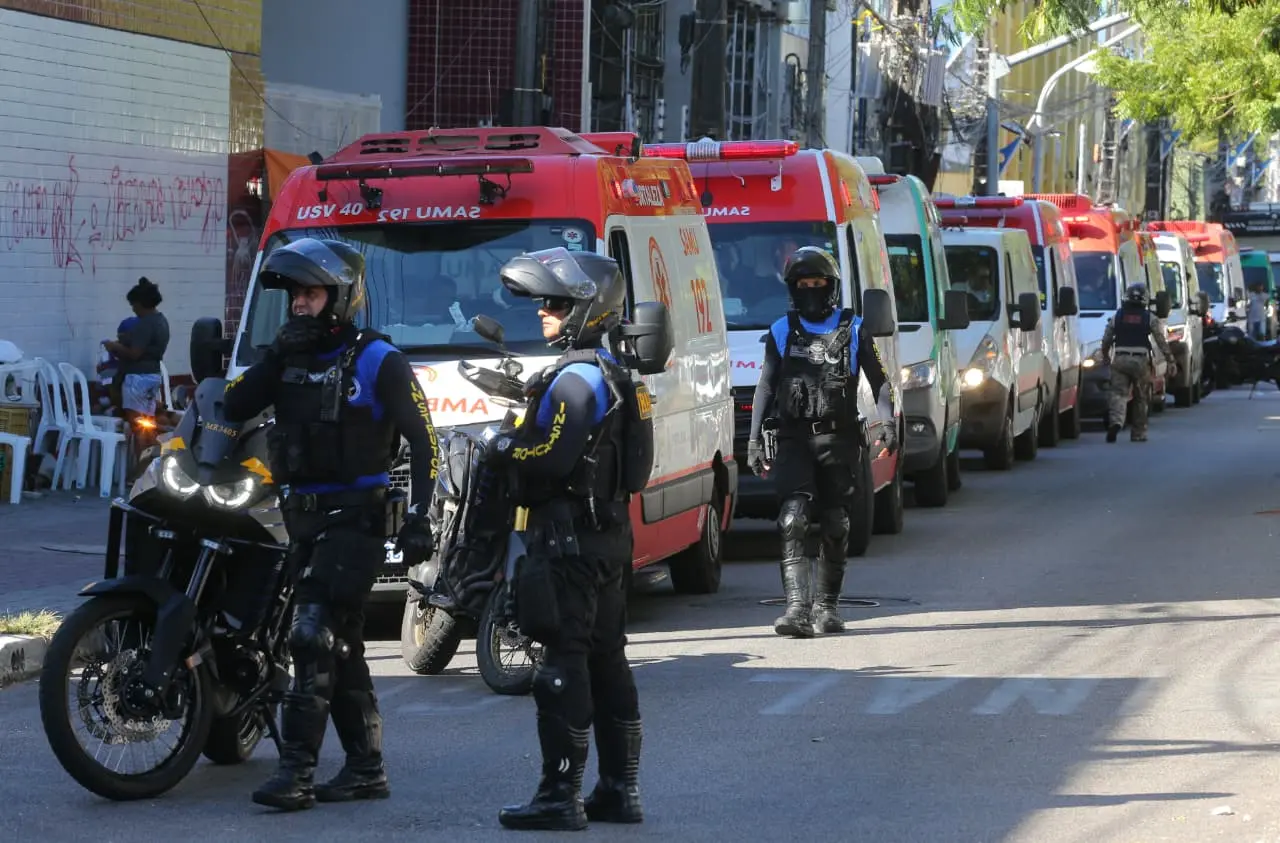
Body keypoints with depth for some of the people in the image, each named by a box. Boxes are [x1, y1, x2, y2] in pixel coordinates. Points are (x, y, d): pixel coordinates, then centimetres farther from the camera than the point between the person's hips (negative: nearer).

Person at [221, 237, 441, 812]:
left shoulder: (377, 362, -7)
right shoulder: (291, 356, 12)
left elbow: (423, 442, -7)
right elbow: (235, 409, 2)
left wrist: (419, 517, -13)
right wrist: (277, 358, -9)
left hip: (354, 519, -7)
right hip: (303, 516, 7)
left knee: (314, 638, -16)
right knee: (340, 645, 11)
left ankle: (296, 769, -19)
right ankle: (366, 768, 17)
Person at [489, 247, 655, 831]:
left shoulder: (576, 378, -15)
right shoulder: (609, 374, 17)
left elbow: (551, 458, -24)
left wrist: (504, 449, -7)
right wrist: (518, 445, 13)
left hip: (569, 538, -10)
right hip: (608, 536, 10)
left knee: (563, 665, -9)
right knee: (606, 661, 12)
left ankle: (561, 795, -9)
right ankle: (620, 789, 16)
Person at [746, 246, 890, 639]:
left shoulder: (853, 330, 8)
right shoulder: (781, 333, 11)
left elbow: (878, 382, 8)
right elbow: (766, 388, 12)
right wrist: (755, 438, 3)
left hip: (839, 440, 0)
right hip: (794, 440, 0)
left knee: (835, 526, 4)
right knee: (793, 521, -15)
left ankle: (827, 605, 16)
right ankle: (798, 608, -22)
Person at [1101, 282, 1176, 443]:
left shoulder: (1117, 317, 8)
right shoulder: (1150, 318, 3)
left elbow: (1106, 340, 11)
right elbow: (1161, 341, -3)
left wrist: (1105, 356, 28)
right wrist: (1171, 361, -2)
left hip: (1120, 360, 1)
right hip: (1141, 361, 0)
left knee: (1118, 393, -4)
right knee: (1141, 398, 11)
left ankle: (1115, 421, -32)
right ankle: (1138, 433, 16)